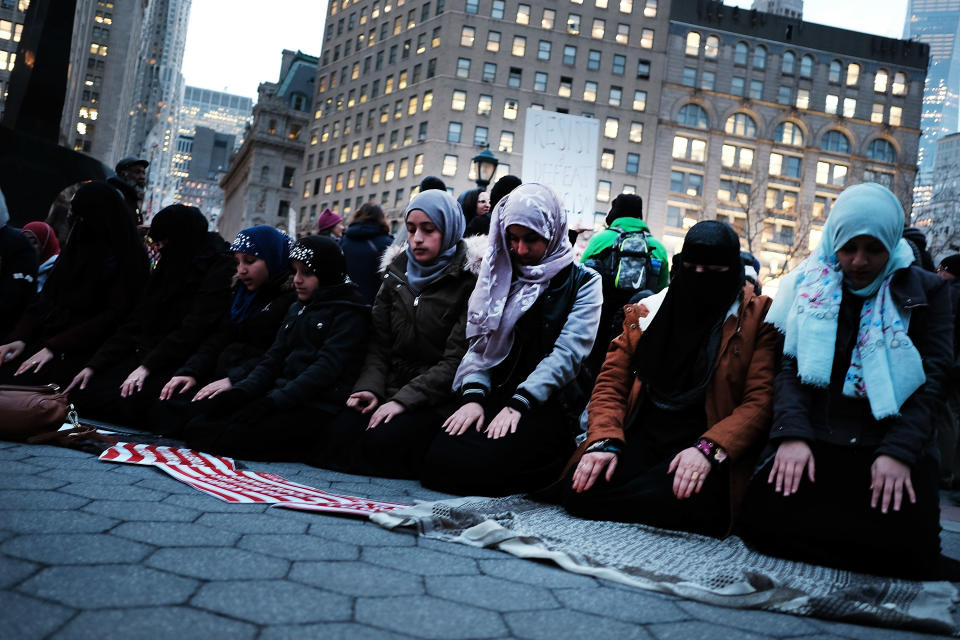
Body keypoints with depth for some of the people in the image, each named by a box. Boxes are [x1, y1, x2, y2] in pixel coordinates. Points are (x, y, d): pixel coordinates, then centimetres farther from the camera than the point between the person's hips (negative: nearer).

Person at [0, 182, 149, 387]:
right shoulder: (78, 246, 17)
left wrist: (53, 347, -17)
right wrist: (20, 337, -2)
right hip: (43, 337, 7)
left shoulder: (129, 258, -5)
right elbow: (46, 297, 14)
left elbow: (111, 317, -12)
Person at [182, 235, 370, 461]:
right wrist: (240, 391, -4)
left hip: (318, 407, -7)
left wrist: (275, 400, -23)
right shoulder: (296, 309, 21)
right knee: (197, 427, -10)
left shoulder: (348, 313, -4)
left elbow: (326, 368, -15)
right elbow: (273, 359, 15)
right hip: (281, 397, 7)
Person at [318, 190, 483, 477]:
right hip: (393, 388, 5)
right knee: (338, 437, -22)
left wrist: (403, 400, -19)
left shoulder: (469, 280, -6)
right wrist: (370, 388, -9)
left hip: (437, 398, -5)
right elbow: (379, 344, 10)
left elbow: (456, 359, -13)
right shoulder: (397, 273, 14)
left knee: (382, 441, -30)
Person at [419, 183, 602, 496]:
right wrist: (473, 396, -9)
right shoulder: (500, 276, 18)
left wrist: (518, 404, -19)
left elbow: (566, 354, -8)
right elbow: (481, 342, 10)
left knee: (487, 462, -31)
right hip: (496, 397, 4)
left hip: (550, 406, -4)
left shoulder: (583, 283, 4)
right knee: (439, 457, -24)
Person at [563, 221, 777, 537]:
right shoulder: (646, 312, 16)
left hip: (705, 445, -3)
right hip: (642, 437, 4)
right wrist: (604, 441, -9)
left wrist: (708, 448, -22)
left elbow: (760, 400, -5)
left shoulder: (757, 318, 4)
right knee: (580, 488, -26)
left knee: (691, 500, -38)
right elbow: (610, 383, 11)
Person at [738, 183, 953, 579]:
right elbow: (789, 366, 2)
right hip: (813, 438, 1)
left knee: (908, 543, -24)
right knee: (766, 516, -23)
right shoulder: (810, 286, 9)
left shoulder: (925, 292, 8)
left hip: (890, 443, 0)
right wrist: (792, 434, -15)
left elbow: (930, 379, -1)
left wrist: (898, 451, -15)